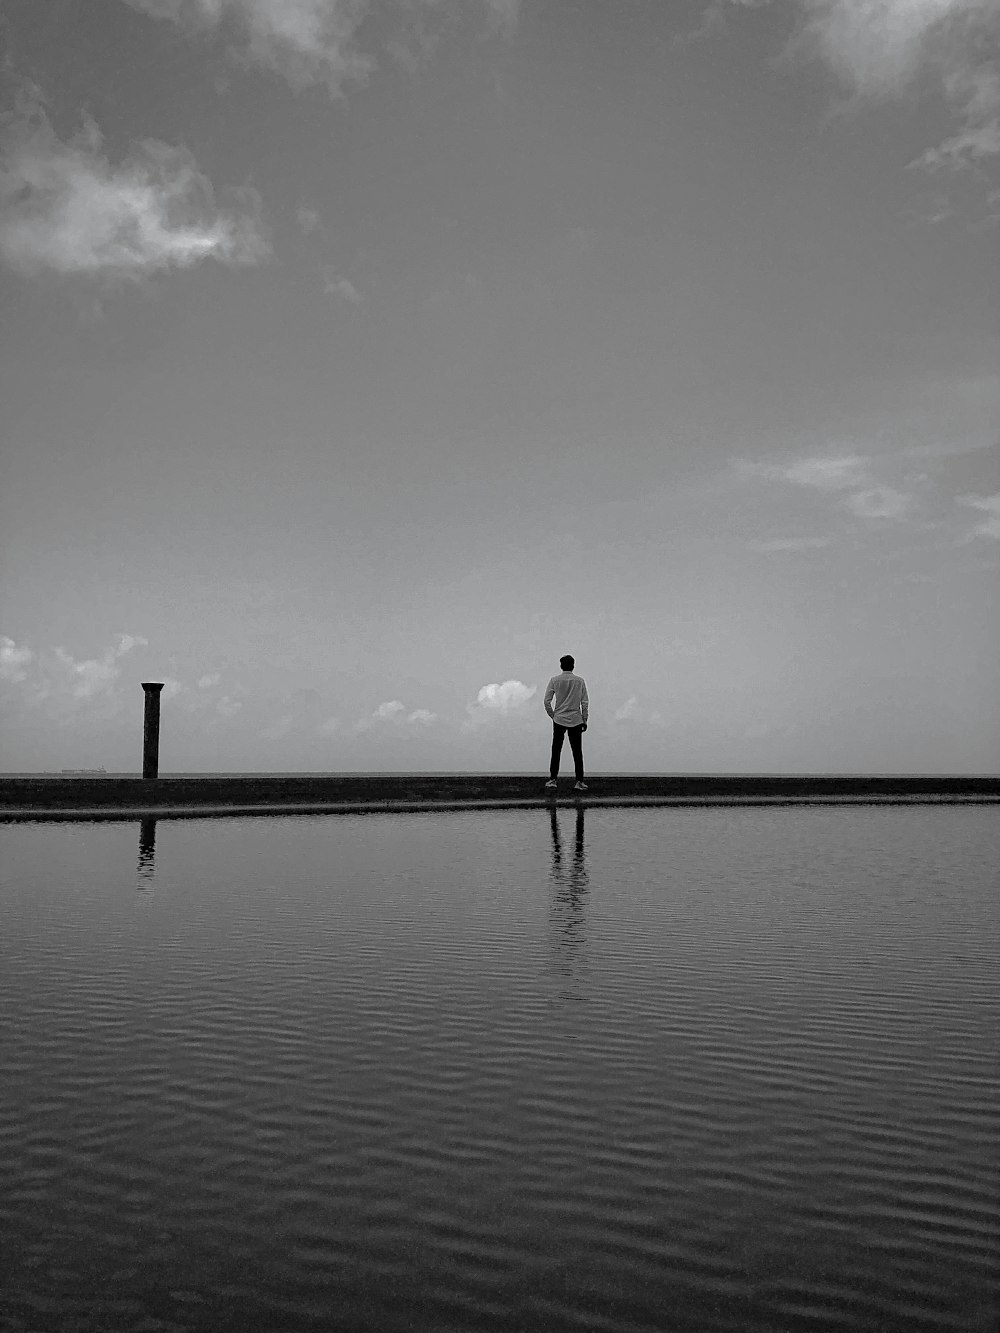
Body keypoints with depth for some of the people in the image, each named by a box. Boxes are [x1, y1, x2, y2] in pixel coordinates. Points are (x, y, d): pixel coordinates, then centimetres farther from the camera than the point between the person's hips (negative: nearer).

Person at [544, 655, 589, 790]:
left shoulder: (554, 680, -2)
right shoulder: (580, 681, -1)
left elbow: (546, 701, -4)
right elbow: (585, 702, 0)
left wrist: (552, 715, 9)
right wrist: (584, 720, 8)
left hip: (559, 720, 0)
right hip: (576, 720, 0)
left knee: (556, 751, 7)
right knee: (577, 751, 4)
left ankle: (553, 780, 8)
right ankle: (579, 782, 3)